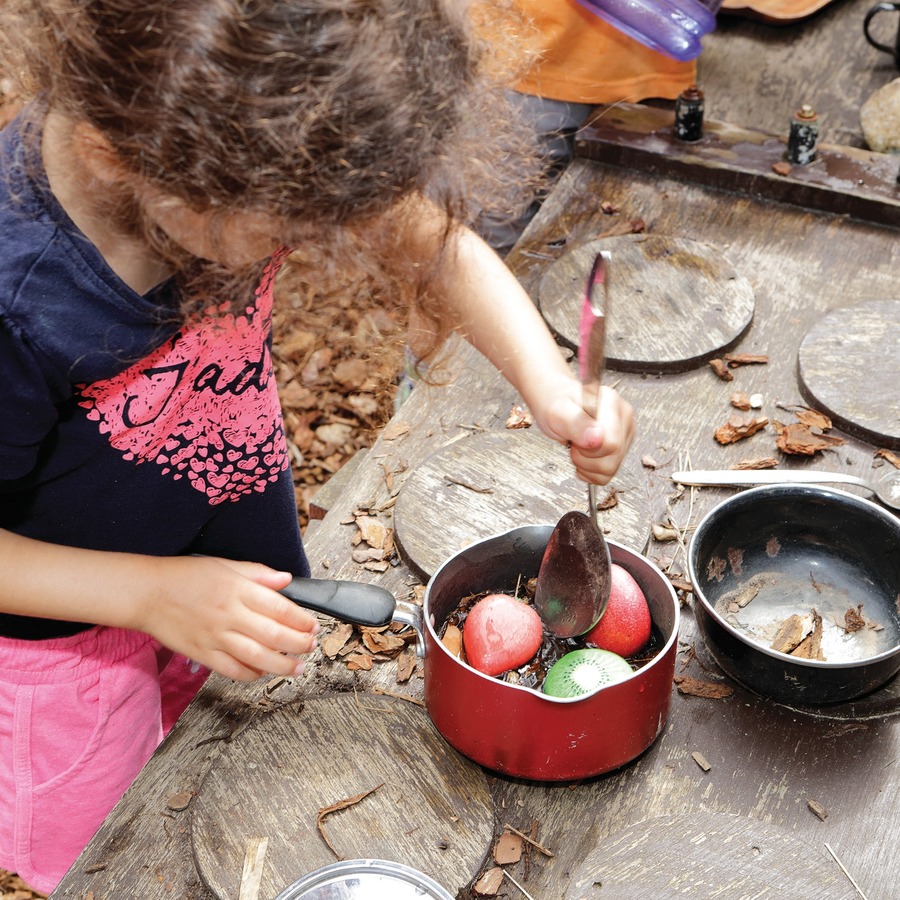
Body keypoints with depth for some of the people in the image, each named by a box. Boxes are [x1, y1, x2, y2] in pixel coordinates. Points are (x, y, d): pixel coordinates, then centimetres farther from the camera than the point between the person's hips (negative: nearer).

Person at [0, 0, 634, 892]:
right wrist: (152, 593, -31)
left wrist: (550, 386, -26)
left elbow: (435, 246, -12)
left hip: (241, 559, 5)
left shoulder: (254, 145, -26)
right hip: (73, 614, -4)